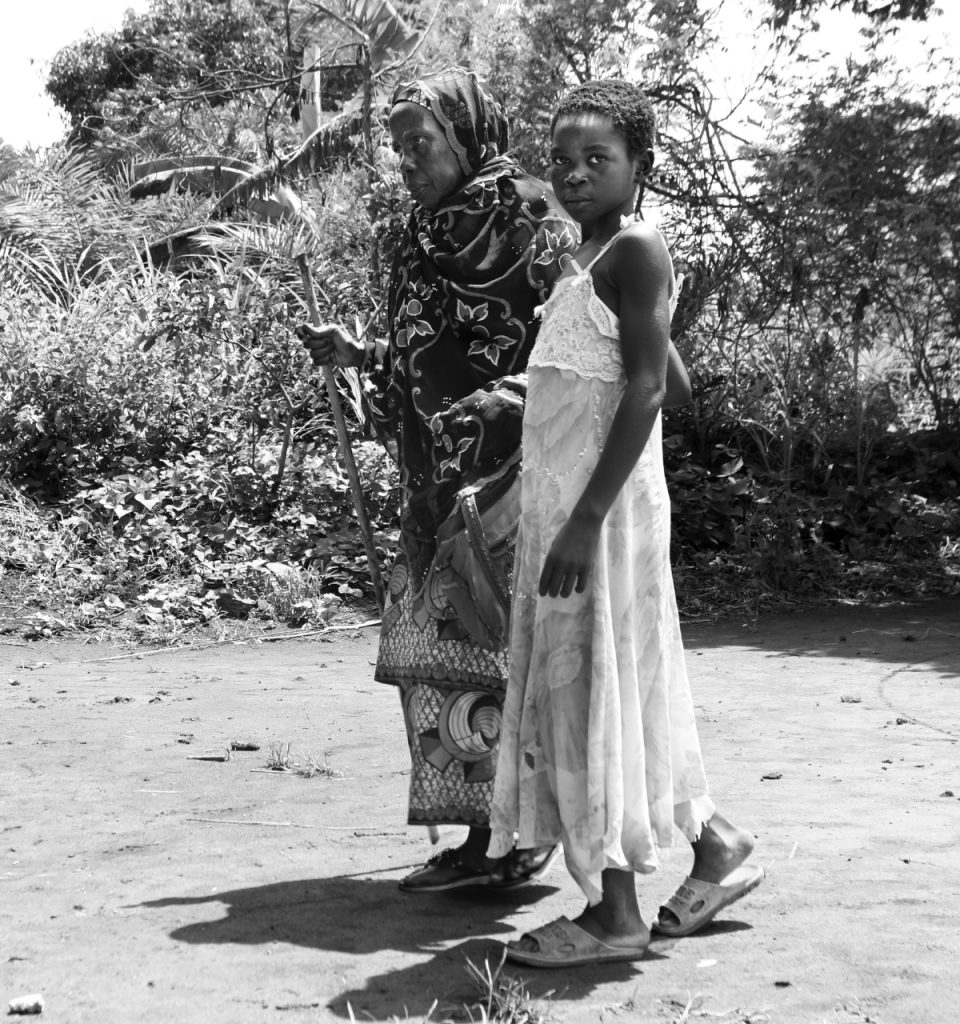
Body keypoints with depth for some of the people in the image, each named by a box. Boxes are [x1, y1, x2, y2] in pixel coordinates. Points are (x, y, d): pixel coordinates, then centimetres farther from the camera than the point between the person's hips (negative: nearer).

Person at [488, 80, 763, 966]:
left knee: (596, 692, -4)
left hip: (604, 507, -9)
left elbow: (647, 389, -19)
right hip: (561, 503, 9)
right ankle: (718, 847, 25)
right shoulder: (589, 260, 16)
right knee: (577, 695, 14)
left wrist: (586, 521, -23)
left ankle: (614, 915, 6)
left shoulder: (636, 249, -11)